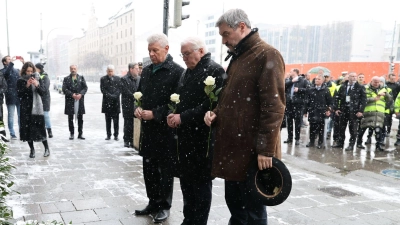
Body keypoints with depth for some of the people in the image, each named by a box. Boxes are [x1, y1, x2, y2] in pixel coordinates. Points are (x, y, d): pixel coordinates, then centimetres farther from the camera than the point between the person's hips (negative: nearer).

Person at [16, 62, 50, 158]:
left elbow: (43, 92, -2)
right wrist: (26, 86, -16)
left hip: (37, 107, -1)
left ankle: (46, 148, 8)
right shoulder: (20, 81, 2)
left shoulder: (38, 79, 4)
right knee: (27, 128, 1)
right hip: (25, 108, 1)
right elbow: (19, 94, -4)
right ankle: (32, 149, 13)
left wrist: (37, 85, -19)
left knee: (40, 127, -3)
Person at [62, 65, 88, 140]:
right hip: (70, 101, -1)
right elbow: (64, 89, -3)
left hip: (80, 100, 1)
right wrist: (72, 94, -17)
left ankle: (80, 134, 12)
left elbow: (85, 87, 3)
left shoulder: (81, 78, 10)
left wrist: (80, 94, -14)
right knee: (70, 118, 4)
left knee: (80, 118, 4)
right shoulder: (66, 79, 7)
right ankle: (71, 134, 12)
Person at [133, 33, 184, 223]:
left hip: (165, 129, -6)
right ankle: (153, 202, 29)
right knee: (149, 168, 14)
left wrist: (155, 114, -19)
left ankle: (164, 206, 21)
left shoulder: (177, 71, -10)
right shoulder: (146, 71, 12)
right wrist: (137, 109, -2)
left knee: (165, 170, 6)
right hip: (147, 129, 7)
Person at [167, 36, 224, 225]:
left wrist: (183, 117, -19)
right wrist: (173, 115, 0)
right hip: (184, 136, 8)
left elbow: (211, 105, -19)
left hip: (202, 138, -8)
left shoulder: (214, 71, -9)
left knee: (201, 182, 3)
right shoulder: (187, 72, 17)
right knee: (186, 179, 14)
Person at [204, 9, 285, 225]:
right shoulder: (237, 57, 17)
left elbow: (273, 106, -19)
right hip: (232, 146, 9)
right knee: (233, 202, 18)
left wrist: (266, 149, -21)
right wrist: (216, 113, 6)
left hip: (252, 149, -9)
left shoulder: (267, 55, -12)